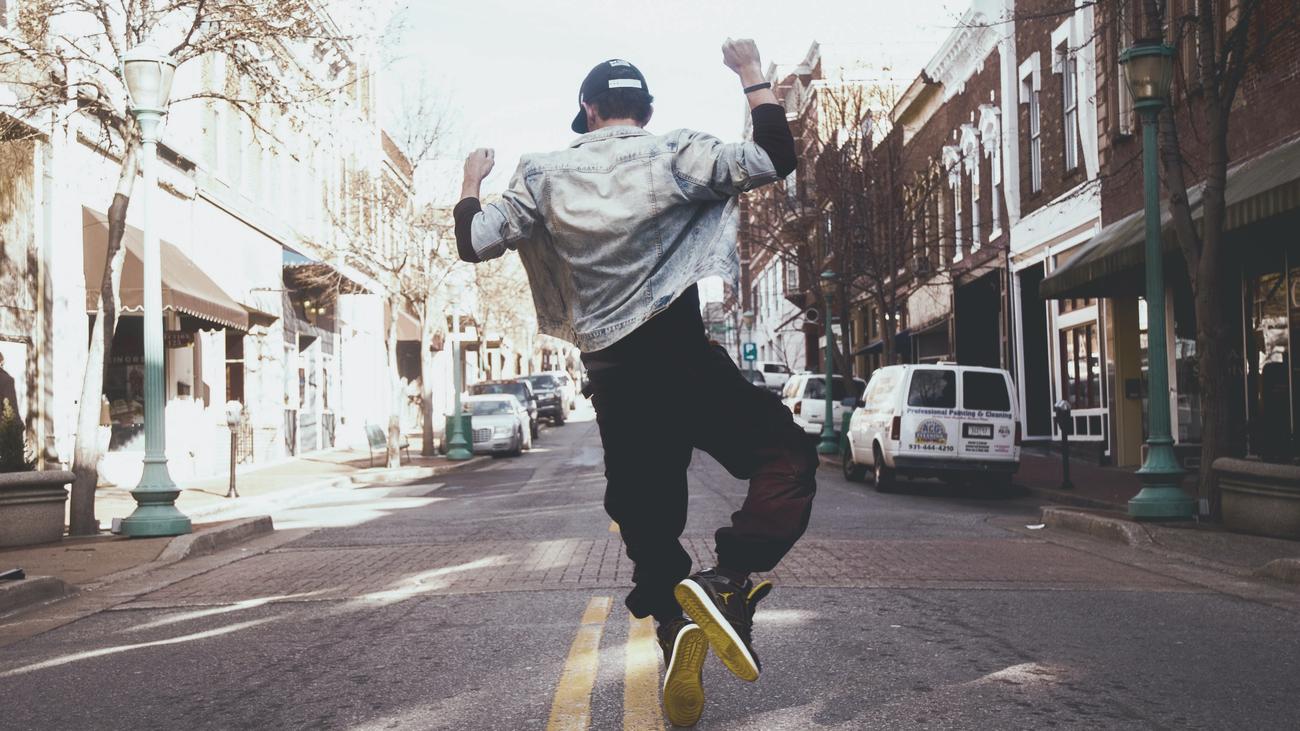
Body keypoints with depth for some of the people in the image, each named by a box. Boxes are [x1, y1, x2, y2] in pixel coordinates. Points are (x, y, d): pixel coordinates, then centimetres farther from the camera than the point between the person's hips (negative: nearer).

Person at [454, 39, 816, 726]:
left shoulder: (545, 176, 6)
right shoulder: (673, 156, -2)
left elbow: (474, 242, 8)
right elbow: (775, 159, -1)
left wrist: (472, 180, 27)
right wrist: (752, 76, 10)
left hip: (611, 378, 4)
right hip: (681, 358, -4)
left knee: (648, 521, 15)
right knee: (787, 458, 2)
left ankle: (677, 632, -2)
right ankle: (728, 581, -21)